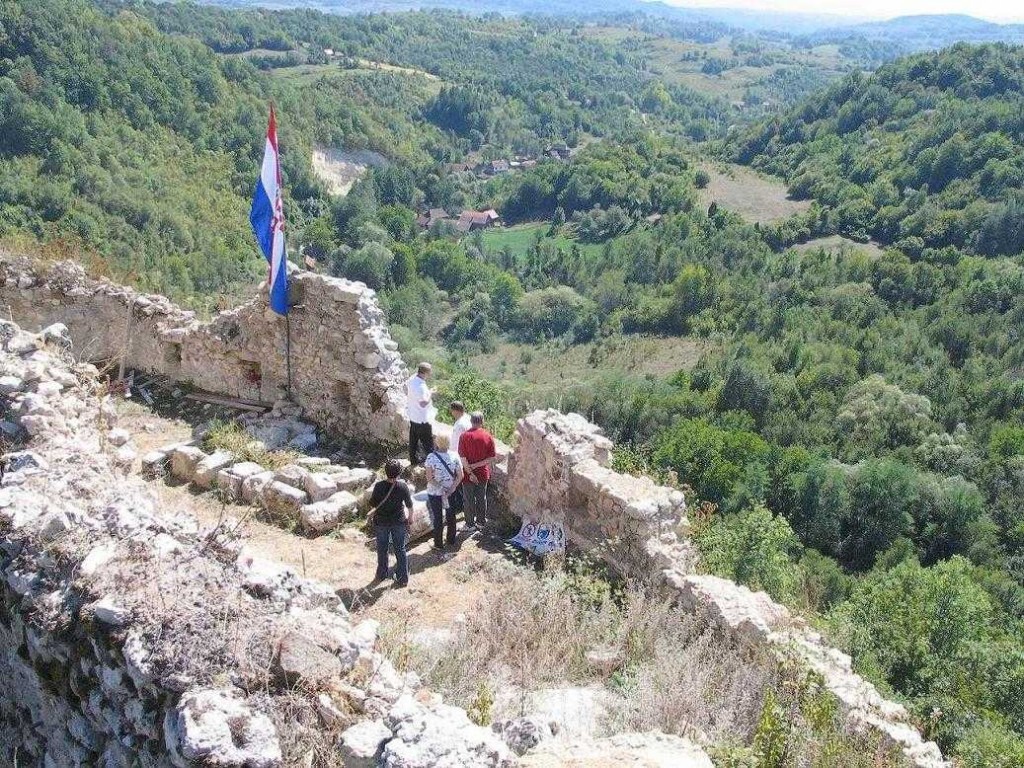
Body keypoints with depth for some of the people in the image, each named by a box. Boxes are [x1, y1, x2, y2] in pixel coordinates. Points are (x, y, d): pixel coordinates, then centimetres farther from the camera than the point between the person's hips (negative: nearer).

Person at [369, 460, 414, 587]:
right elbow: (409, 505, -3)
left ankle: (381, 575, 30)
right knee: (400, 550, 10)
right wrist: (410, 517, 15)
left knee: (382, 550, 17)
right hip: (399, 523, 0)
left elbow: (372, 504, -8)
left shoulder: (379, 486, -17)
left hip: (381, 522, 0)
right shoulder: (403, 487, -15)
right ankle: (403, 579, 15)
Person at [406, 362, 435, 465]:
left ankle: (414, 460, 32)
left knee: (413, 440, 20)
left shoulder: (411, 379, -3)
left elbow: (406, 392, 14)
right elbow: (423, 403, -32)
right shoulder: (421, 386, -30)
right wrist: (430, 395, -18)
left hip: (412, 416, 9)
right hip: (423, 419, -9)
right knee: (428, 442, 4)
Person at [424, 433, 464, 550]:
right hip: (451, 492, 2)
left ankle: (439, 544, 23)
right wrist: (451, 489, -8)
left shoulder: (431, 457, -19)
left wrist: (440, 487, -13)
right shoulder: (454, 456, -11)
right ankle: (451, 540, 35)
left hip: (434, 492, -2)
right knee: (451, 516, 20)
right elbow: (460, 476, -10)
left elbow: (429, 478, -19)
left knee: (437, 518, 12)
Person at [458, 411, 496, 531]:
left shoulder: (464, 436, -15)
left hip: (469, 475, -2)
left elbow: (462, 458, -18)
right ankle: (481, 521, 29)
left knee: (469, 500, 10)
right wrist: (476, 465, -10)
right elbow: (492, 458, -8)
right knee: (482, 498, 18)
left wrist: (470, 472, -14)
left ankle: (470, 524, 19)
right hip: (483, 474, 2)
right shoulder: (488, 436, -8)